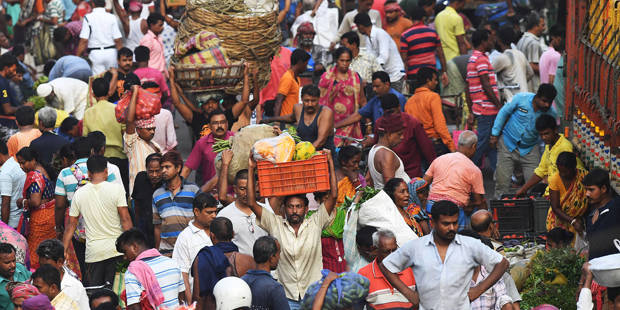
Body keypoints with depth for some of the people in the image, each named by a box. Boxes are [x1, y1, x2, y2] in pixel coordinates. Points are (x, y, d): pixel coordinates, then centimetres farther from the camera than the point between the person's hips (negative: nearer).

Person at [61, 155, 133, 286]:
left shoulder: (79, 194, 4)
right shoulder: (117, 188, -5)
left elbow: (71, 225, 7)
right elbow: (125, 220, -7)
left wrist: (63, 251, 13)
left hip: (93, 252, 2)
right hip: (116, 250, -2)